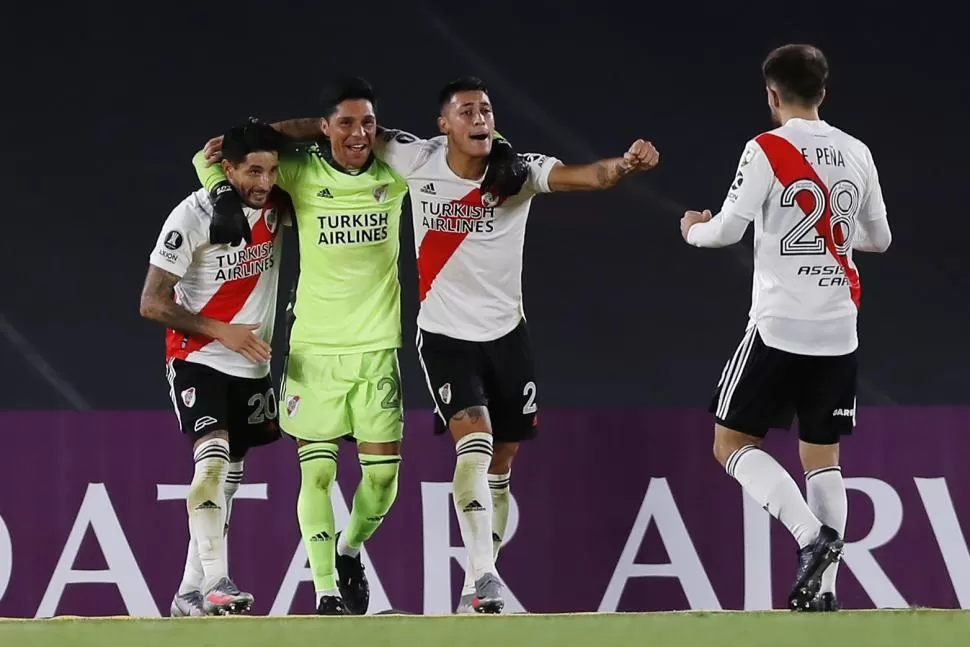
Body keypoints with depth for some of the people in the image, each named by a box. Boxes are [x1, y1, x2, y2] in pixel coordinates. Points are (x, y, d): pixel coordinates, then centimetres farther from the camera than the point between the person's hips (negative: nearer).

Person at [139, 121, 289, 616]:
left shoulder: (276, 207, -1)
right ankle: (215, 582, -31)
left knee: (228, 478, 10)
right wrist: (223, 332, -22)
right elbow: (152, 304, -15)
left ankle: (190, 593, 18)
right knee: (213, 458, -25)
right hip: (198, 359, -7)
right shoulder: (193, 216, -17)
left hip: (253, 366, 7)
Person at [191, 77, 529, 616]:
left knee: (383, 472, 0)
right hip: (314, 348, -2)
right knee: (317, 472, -5)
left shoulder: (396, 173, -1)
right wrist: (222, 189, -12)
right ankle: (326, 590, 0)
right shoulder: (300, 173, -4)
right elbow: (213, 157, 8)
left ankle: (349, 551, 28)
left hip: (377, 347, 2)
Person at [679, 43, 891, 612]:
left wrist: (694, 230, 12)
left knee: (733, 443, 4)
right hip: (839, 331, 5)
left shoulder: (767, 150, -8)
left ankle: (812, 535, -17)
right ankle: (824, 586, 2)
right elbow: (879, 239, 17)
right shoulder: (858, 154, 7)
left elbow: (728, 229, -10)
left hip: (780, 326, -5)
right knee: (823, 458, 11)